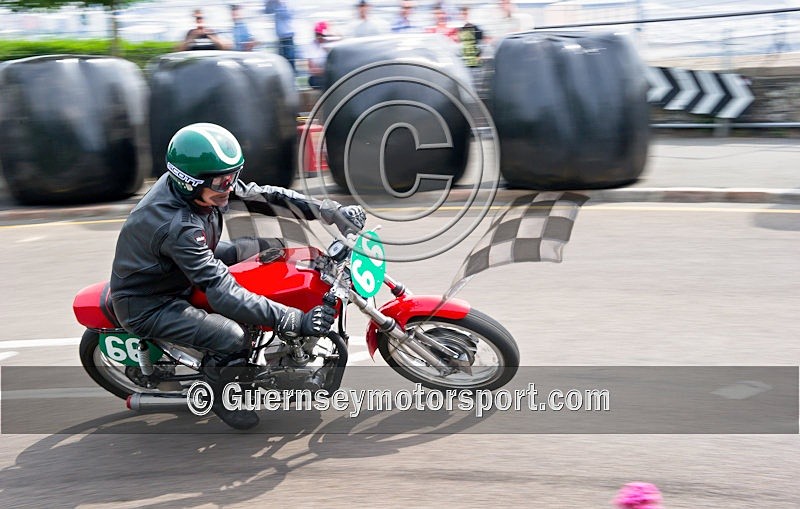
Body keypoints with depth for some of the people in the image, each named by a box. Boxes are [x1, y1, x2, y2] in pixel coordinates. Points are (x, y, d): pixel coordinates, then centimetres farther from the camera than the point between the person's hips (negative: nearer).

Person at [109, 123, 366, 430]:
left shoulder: (198, 184, -14)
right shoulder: (178, 227, -38)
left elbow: (263, 195, -9)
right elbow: (223, 294, -41)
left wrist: (331, 212, -19)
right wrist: (296, 322, -45)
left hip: (179, 272, 9)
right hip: (146, 305, -9)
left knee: (267, 248, 5)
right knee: (232, 339, -30)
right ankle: (216, 396, 4)